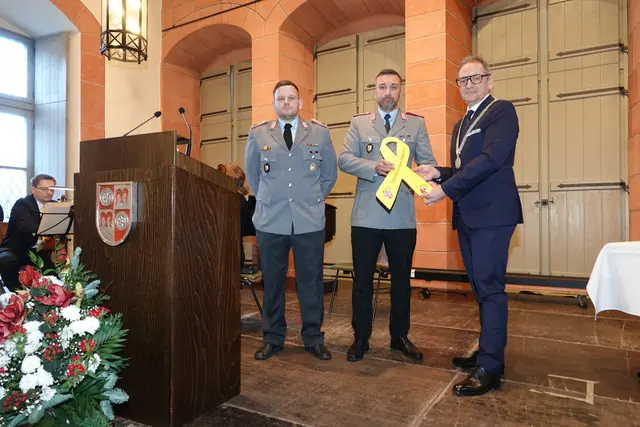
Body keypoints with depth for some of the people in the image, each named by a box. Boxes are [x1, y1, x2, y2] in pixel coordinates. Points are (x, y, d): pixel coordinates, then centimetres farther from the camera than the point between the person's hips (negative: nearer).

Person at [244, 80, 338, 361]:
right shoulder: (258, 134, 6)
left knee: (311, 281, 6)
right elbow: (252, 174, 16)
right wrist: (268, 200, 12)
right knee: (272, 282, 8)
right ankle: (273, 338, 24)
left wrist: (311, 200, 12)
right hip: (270, 221, 1)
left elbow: (330, 174, 13)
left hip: (310, 221, 0)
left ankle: (313, 338, 21)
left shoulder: (319, 132, 6)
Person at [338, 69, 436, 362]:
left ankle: (400, 336, 28)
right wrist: (375, 167, -19)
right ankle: (361, 338, 22)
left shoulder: (416, 123, 10)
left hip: (402, 215, 1)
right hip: (366, 214, 0)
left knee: (401, 279, 11)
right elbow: (344, 159, -2)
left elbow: (428, 162, 3)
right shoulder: (359, 123, 9)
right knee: (362, 280, 6)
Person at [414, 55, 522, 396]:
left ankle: (489, 368, 2)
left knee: (489, 287, -6)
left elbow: (491, 159, -18)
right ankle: (489, 352, 26)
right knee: (480, 287, 14)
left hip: (491, 213, -8)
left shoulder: (502, 111, -3)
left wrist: (446, 189, -19)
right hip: (467, 215, 8)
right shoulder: (460, 126, 23)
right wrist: (439, 173, 2)